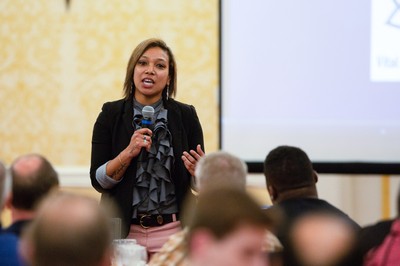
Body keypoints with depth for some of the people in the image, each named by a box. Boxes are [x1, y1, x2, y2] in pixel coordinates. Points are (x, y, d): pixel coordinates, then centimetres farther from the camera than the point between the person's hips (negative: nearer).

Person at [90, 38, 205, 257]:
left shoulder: (185, 116, 0)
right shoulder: (111, 114, 0)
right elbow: (98, 180, -4)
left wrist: (197, 171, -17)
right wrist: (129, 152, -18)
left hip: (172, 230, 0)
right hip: (125, 230, 0)